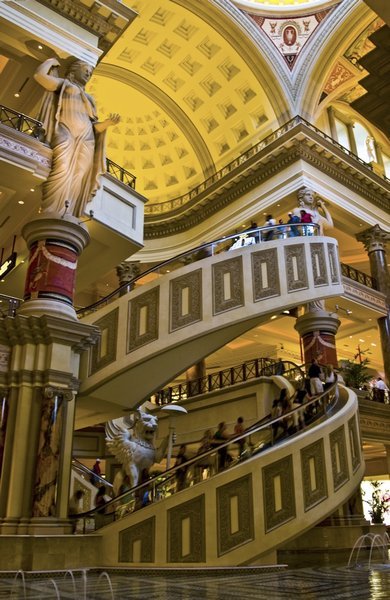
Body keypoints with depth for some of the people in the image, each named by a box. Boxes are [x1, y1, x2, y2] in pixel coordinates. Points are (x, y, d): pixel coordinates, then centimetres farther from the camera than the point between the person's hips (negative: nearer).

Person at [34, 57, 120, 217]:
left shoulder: (89, 98, 34)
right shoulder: (64, 84, 21)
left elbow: (93, 126, 24)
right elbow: (39, 75, 4)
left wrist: (107, 123, 4)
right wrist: (52, 61, 21)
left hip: (86, 141, 5)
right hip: (65, 134, -5)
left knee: (78, 180, -15)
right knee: (62, 172, -27)